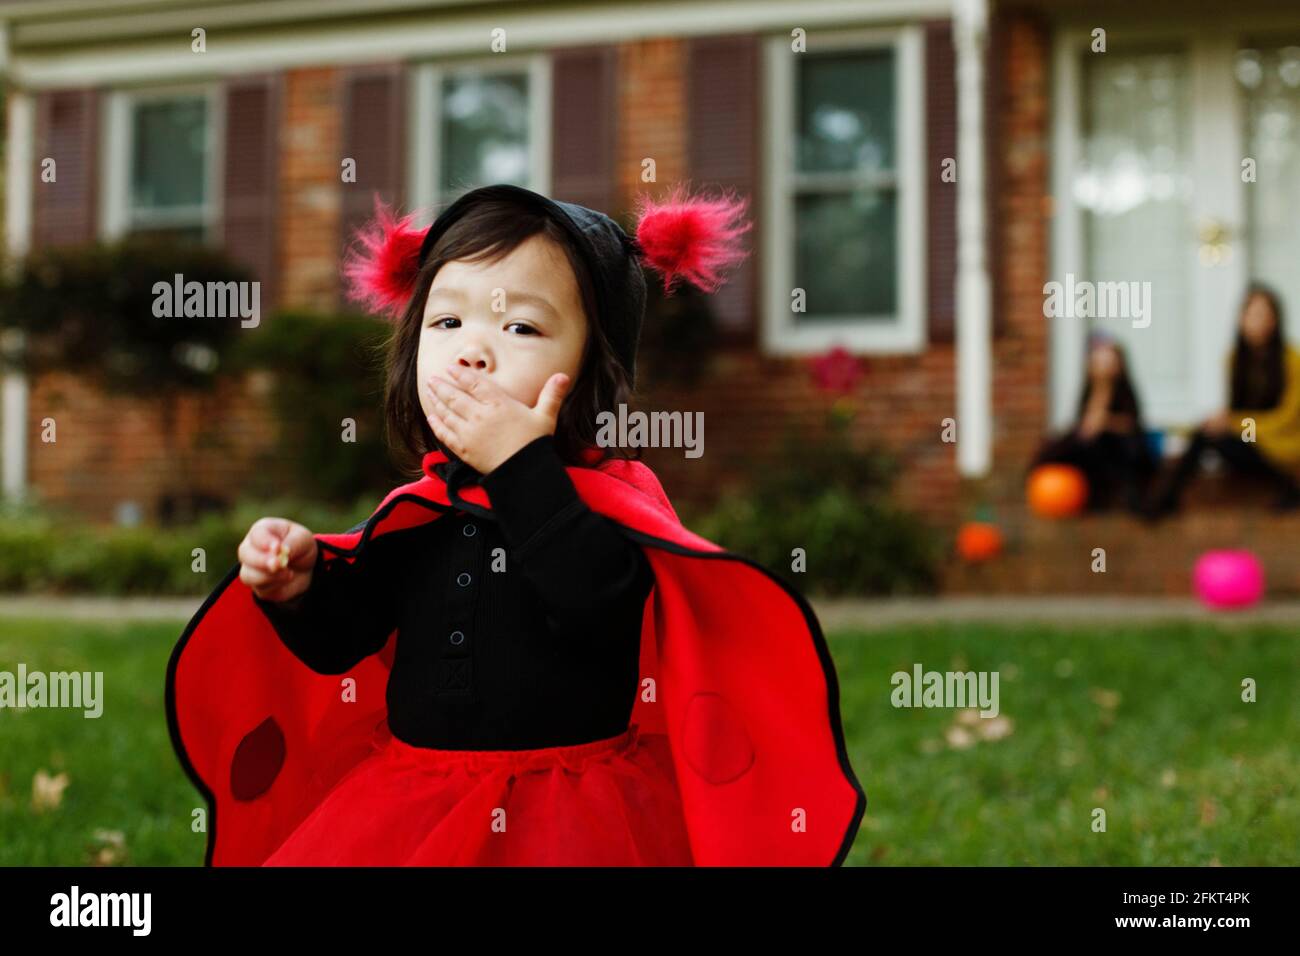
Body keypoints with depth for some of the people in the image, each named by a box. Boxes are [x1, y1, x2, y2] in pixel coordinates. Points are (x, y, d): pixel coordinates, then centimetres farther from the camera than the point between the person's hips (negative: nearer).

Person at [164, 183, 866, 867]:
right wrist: (302, 585, -7)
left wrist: (525, 469, -25)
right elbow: (345, 639, 13)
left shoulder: (607, 495, -9)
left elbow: (596, 606, -29)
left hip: (568, 817, -5)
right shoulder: (420, 505, 5)